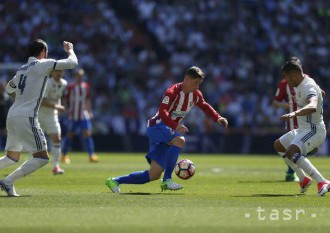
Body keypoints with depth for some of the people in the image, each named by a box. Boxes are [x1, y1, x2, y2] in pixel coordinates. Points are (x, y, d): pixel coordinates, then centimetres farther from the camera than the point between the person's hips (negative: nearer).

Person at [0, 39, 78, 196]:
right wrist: (70, 50, 18)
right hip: (26, 117, -8)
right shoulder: (42, 64, -4)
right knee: (42, 158, -5)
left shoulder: (21, 69, 17)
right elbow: (72, 63, -2)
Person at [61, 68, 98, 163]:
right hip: (74, 115, -3)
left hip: (84, 114, 3)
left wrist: (89, 111, 12)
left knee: (87, 133, -8)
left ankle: (91, 156, -10)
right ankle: (64, 155, 17)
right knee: (70, 134, 3)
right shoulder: (71, 87, -4)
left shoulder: (86, 86, 8)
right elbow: (66, 99, 0)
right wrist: (68, 109, -11)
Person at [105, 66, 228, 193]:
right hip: (157, 126, -8)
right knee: (179, 140, -37)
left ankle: (115, 181, 9)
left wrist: (218, 118, 9)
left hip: (168, 132, 8)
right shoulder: (173, 92, -19)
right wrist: (176, 126, -44)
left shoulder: (196, 95, 6)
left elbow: (205, 106, 25)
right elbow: (162, 112, -30)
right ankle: (167, 180, -32)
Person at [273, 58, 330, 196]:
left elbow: (313, 106, -46)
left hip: (314, 130, -11)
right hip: (303, 129, 11)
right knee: (278, 145, 23)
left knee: (291, 152, -31)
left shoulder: (309, 87, -24)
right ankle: (304, 179, 23)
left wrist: (294, 113, -61)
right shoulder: (300, 86, 7)